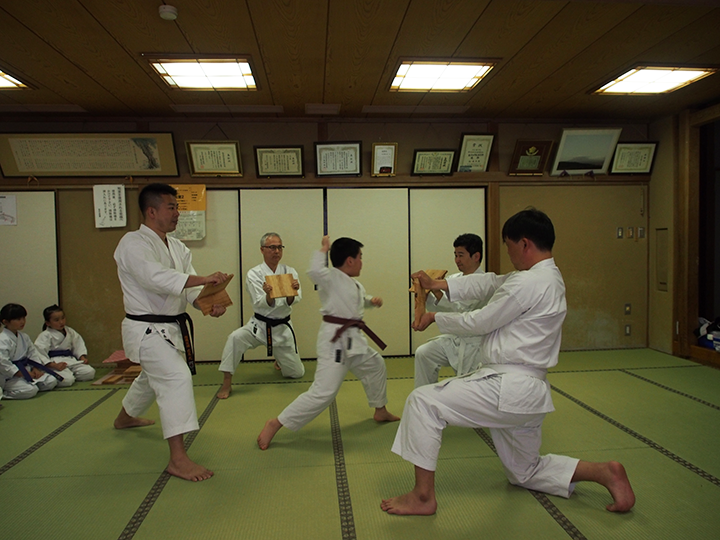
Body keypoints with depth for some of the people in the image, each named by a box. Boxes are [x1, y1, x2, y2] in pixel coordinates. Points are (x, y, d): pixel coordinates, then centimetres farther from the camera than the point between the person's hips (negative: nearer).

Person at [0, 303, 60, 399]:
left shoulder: (24, 336, 9)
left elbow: (33, 352, 13)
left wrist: (36, 368, -2)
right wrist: (21, 374, -21)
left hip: (25, 369, 8)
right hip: (9, 377, -8)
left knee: (51, 381, -5)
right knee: (30, 391, -29)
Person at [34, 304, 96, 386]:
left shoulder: (70, 331, 13)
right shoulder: (45, 336, -6)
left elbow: (78, 344, 18)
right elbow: (40, 353, -14)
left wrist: (82, 357, 1)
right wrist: (53, 365, -23)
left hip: (71, 360, 6)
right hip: (55, 362, -6)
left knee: (90, 372, -13)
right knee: (67, 380, -31)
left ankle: (71, 374, 7)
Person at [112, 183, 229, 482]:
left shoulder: (178, 247, 8)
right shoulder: (133, 244, -18)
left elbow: (189, 287, 2)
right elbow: (156, 277, -35)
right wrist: (205, 278, -41)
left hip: (170, 327, 9)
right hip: (146, 329, -9)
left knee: (152, 377, 27)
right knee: (177, 377, -22)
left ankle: (124, 418, 57)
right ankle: (178, 459, -18)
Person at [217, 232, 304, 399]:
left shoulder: (289, 272, -2)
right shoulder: (254, 274, -9)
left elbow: (293, 300, -18)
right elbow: (261, 304, -21)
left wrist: (292, 292, -42)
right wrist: (268, 296, -44)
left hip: (282, 327, 2)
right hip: (259, 325, -2)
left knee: (297, 373, 9)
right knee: (235, 338, -33)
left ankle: (280, 362, 45)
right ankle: (227, 383, -17)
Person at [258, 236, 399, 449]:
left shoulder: (357, 285, 13)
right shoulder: (331, 277, -14)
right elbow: (315, 271, -35)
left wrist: (372, 301, 12)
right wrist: (324, 249, -20)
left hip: (354, 340, 10)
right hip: (335, 340, -10)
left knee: (376, 366, 28)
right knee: (323, 393, -15)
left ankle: (380, 411, 50)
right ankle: (275, 424, -6)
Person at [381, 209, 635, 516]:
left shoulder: (528, 283, -19)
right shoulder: (550, 278, 12)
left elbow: (479, 322, -13)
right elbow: (490, 282, 14)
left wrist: (435, 317, 2)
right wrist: (438, 285, 10)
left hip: (509, 388, -11)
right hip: (529, 392, 11)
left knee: (423, 402, -10)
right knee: (525, 472, 26)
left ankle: (423, 497, -3)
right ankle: (604, 472, 15)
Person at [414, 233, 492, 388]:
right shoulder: (453, 279, 3)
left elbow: (464, 312, -27)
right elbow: (435, 308, 5)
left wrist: (437, 292, -33)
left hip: (473, 344, -6)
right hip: (453, 338, 6)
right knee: (423, 353, -9)